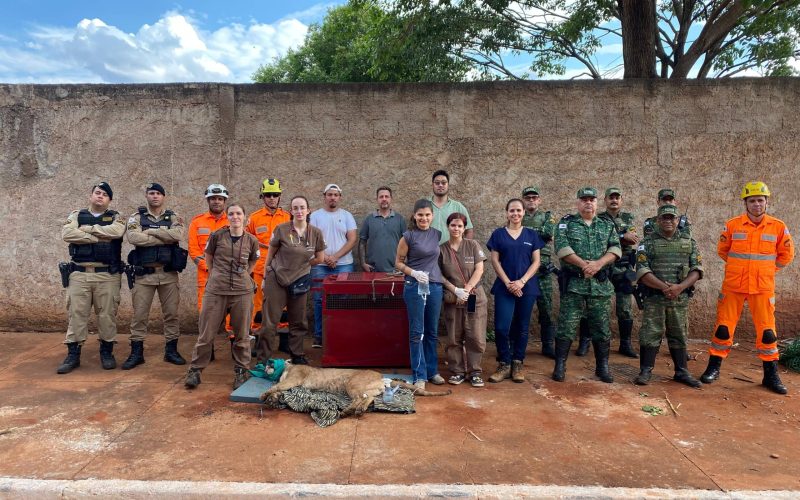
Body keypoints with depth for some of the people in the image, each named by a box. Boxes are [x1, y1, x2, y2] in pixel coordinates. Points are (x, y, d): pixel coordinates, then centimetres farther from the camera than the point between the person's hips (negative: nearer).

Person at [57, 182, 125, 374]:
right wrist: (100, 236, -12)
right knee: (76, 314, 3)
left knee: (107, 314, 4)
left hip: (107, 275, -1)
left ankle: (107, 352, 16)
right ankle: (73, 354, 12)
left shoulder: (115, 217, 9)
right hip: (79, 274, 1)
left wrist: (88, 229, -8)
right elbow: (67, 234, -9)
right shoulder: (76, 215, 12)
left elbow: (117, 231, -16)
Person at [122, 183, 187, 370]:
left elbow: (178, 235, -15)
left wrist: (150, 231, -12)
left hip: (168, 273, 1)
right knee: (139, 314, 4)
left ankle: (171, 351, 17)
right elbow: (133, 237, -16)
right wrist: (165, 238, -14)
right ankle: (136, 353, 15)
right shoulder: (136, 218, 5)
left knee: (171, 313, 5)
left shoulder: (173, 218, 7)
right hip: (144, 274, -1)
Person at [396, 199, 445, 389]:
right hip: (414, 286, -4)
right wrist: (414, 273, -17)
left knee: (432, 331, 13)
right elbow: (398, 263, -2)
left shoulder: (437, 234, 8)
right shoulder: (408, 236, -5)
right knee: (417, 332, 0)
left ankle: (432, 371, 25)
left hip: (435, 286, 4)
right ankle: (420, 375, 8)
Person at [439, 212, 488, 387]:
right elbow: (440, 275, 1)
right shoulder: (441, 249, 3)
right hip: (452, 300, 1)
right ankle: (457, 371, 19)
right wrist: (456, 290, -11)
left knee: (476, 337, 0)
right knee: (454, 338, 6)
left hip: (475, 298, -1)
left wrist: (467, 290, -12)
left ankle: (474, 372, 14)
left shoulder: (473, 245, 2)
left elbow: (479, 270, -3)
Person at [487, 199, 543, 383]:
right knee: (501, 328, -8)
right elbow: (495, 260, 0)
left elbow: (536, 261, 3)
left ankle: (517, 365, 18)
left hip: (527, 287, 1)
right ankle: (504, 365, 7)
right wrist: (508, 283, -10)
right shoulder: (498, 234, 5)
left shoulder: (531, 234, 8)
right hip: (504, 287, -1)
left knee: (521, 328, 6)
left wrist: (522, 281, -10)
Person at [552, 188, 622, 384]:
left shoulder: (607, 225, 14)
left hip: (601, 285, 3)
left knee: (601, 328, 9)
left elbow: (616, 249, 2)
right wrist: (584, 264, -17)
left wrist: (598, 264, -15)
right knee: (566, 327, -1)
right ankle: (560, 366, 9)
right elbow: (561, 247, -10)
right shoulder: (566, 223, 4)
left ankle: (602, 367, 22)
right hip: (573, 284, -3)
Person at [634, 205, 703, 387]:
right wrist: (664, 287, -18)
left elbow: (697, 269, 2)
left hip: (681, 299, 3)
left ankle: (681, 372, 23)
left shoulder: (689, 243, 9)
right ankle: (645, 372, 6)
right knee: (650, 335, -2)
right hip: (654, 298, -3)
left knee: (679, 336, 11)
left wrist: (680, 287, -14)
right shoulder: (648, 242, 0)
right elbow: (642, 270, -9)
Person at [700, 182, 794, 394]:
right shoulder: (733, 225, -2)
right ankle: (714, 368, 16)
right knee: (723, 327, 4)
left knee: (767, 331, 4)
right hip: (733, 286, -1)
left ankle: (771, 375, 19)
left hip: (763, 288, 1)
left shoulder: (778, 227, 1)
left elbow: (786, 254, 12)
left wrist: (766, 269, 12)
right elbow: (722, 250, 12)